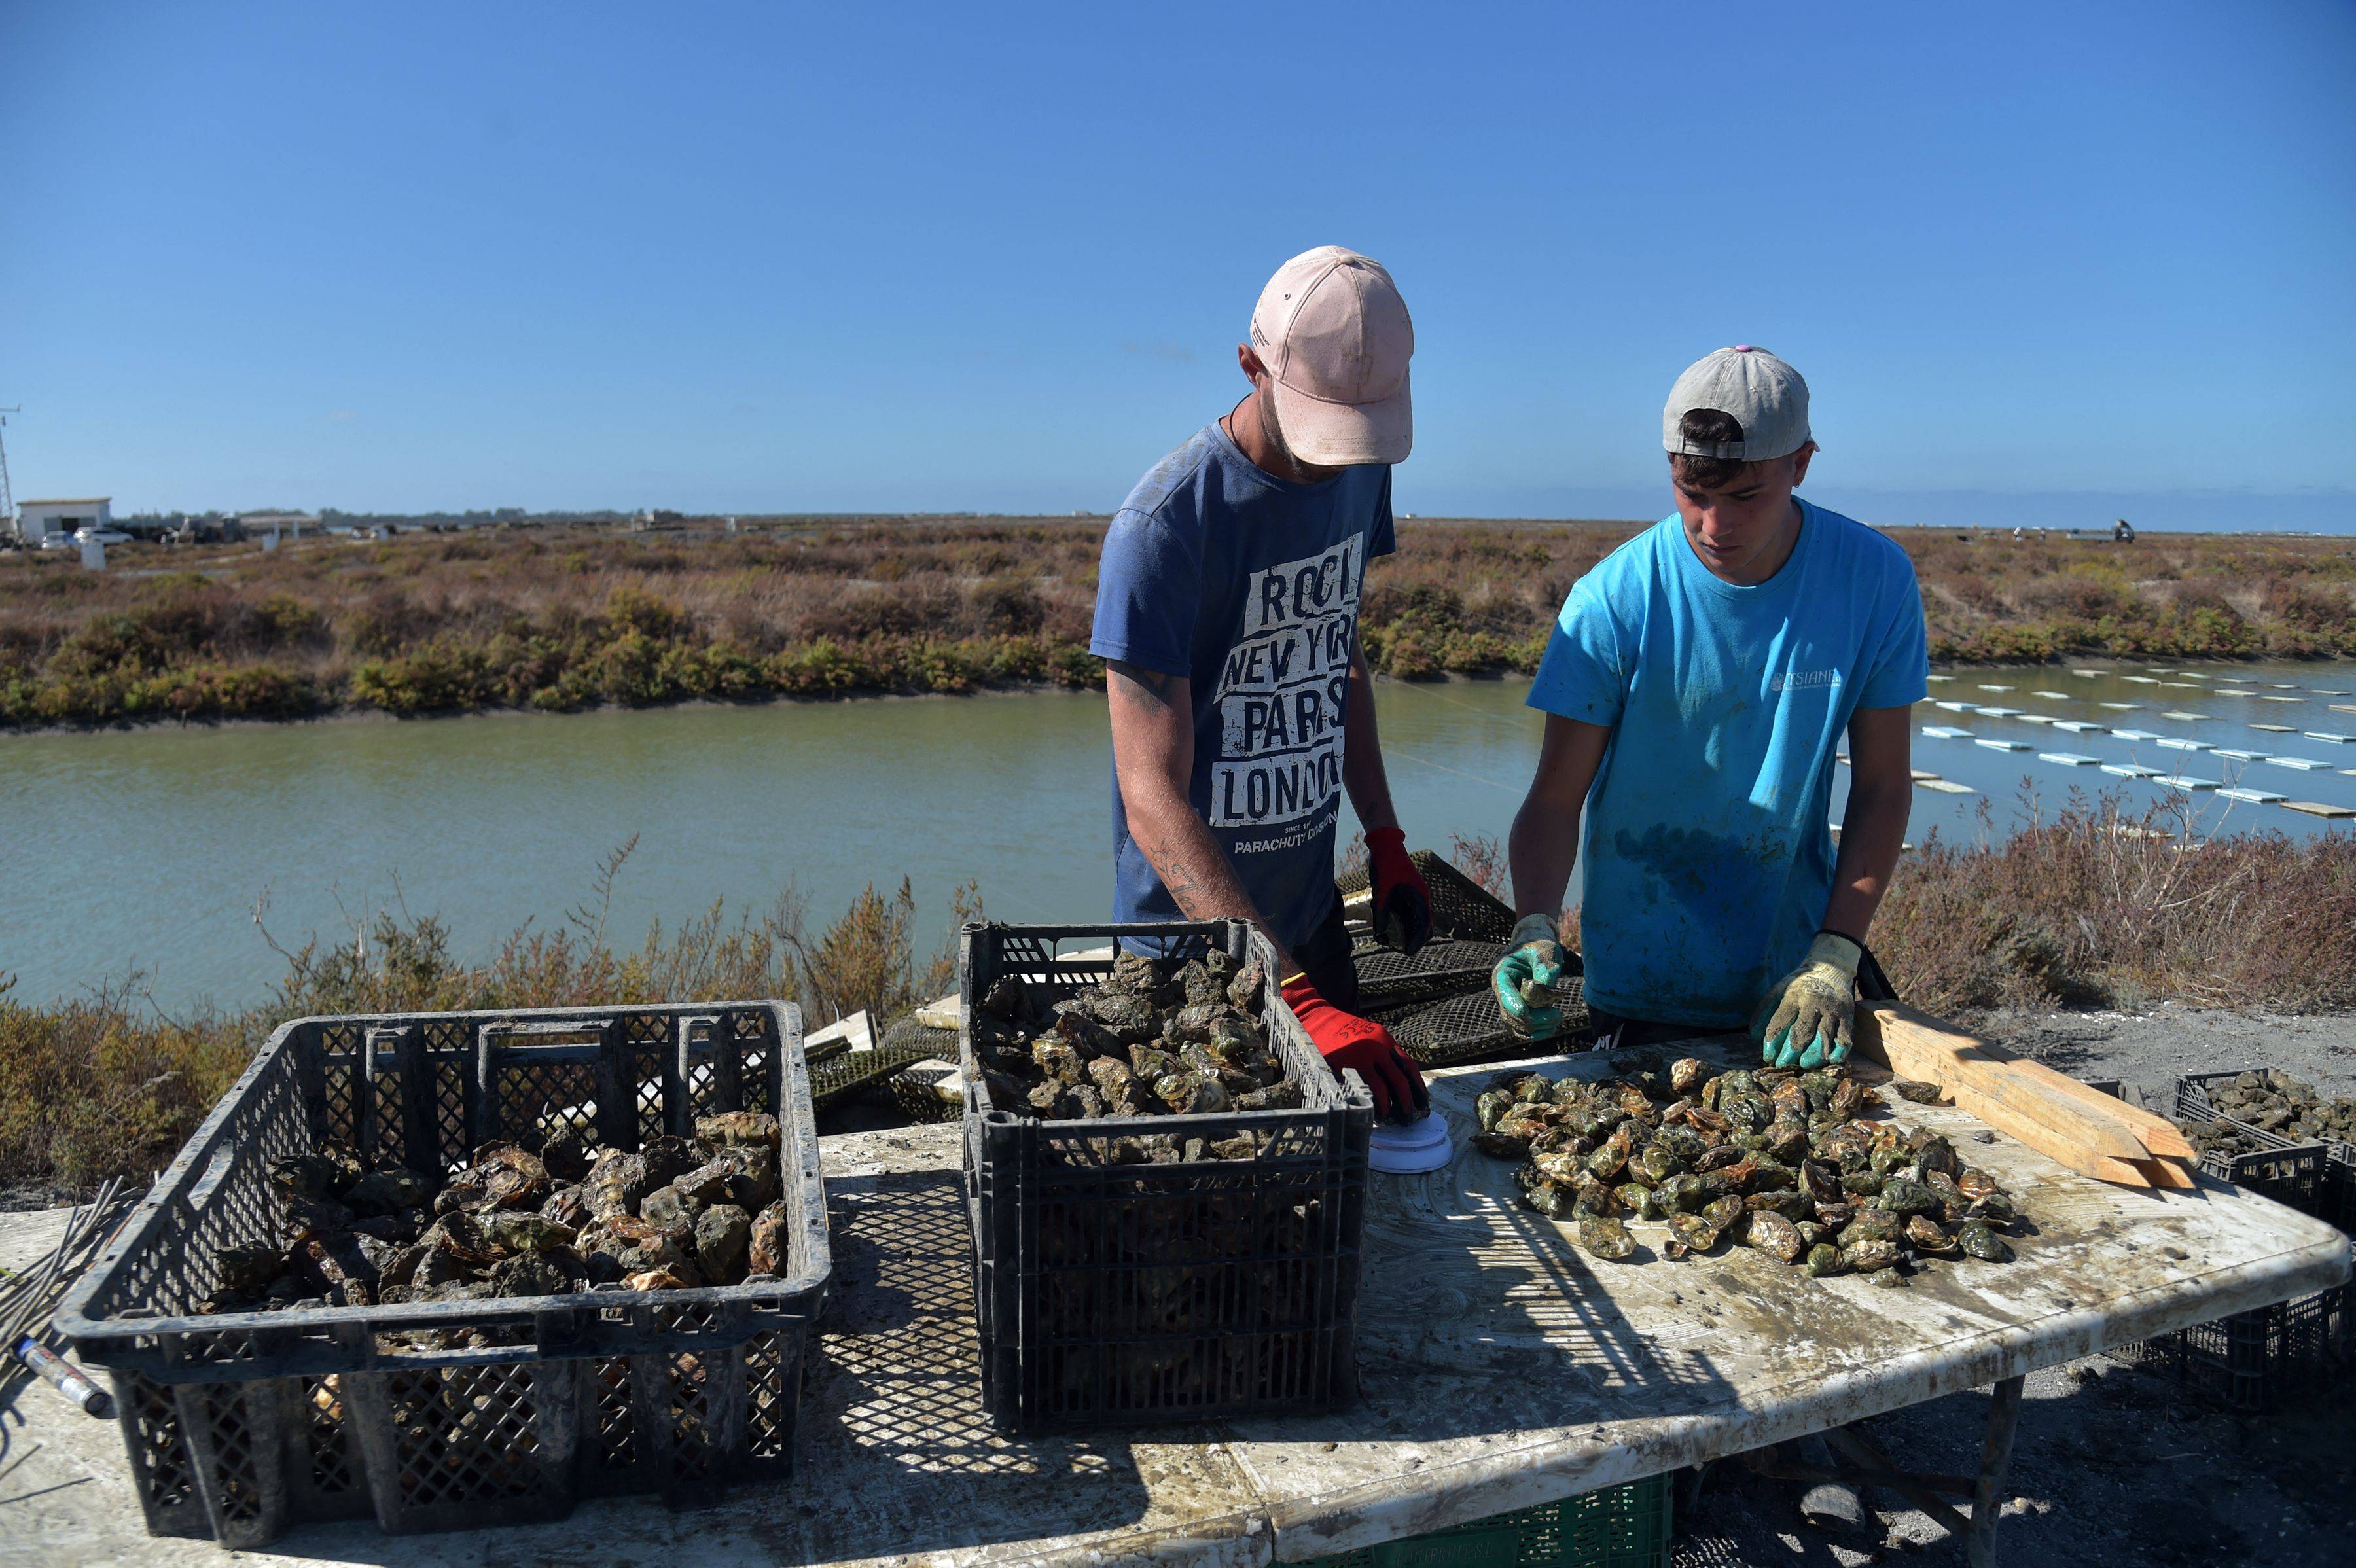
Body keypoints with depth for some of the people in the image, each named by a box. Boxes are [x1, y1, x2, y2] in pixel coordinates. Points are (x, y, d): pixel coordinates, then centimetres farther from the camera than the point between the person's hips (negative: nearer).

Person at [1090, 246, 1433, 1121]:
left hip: (1311, 908, 6)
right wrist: (1296, 998, -37)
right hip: (1192, 928, -6)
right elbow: (1152, 801, -29)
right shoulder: (1164, 527, -25)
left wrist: (1386, 840, 8)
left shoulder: (1361, 475, -2)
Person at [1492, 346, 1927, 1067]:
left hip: (1793, 970, 3)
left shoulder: (1875, 580, -10)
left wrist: (1836, 956, -12)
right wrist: (1536, 923, -34)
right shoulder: (1613, 602, -18)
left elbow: (1882, 783, -4)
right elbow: (1557, 799, -16)